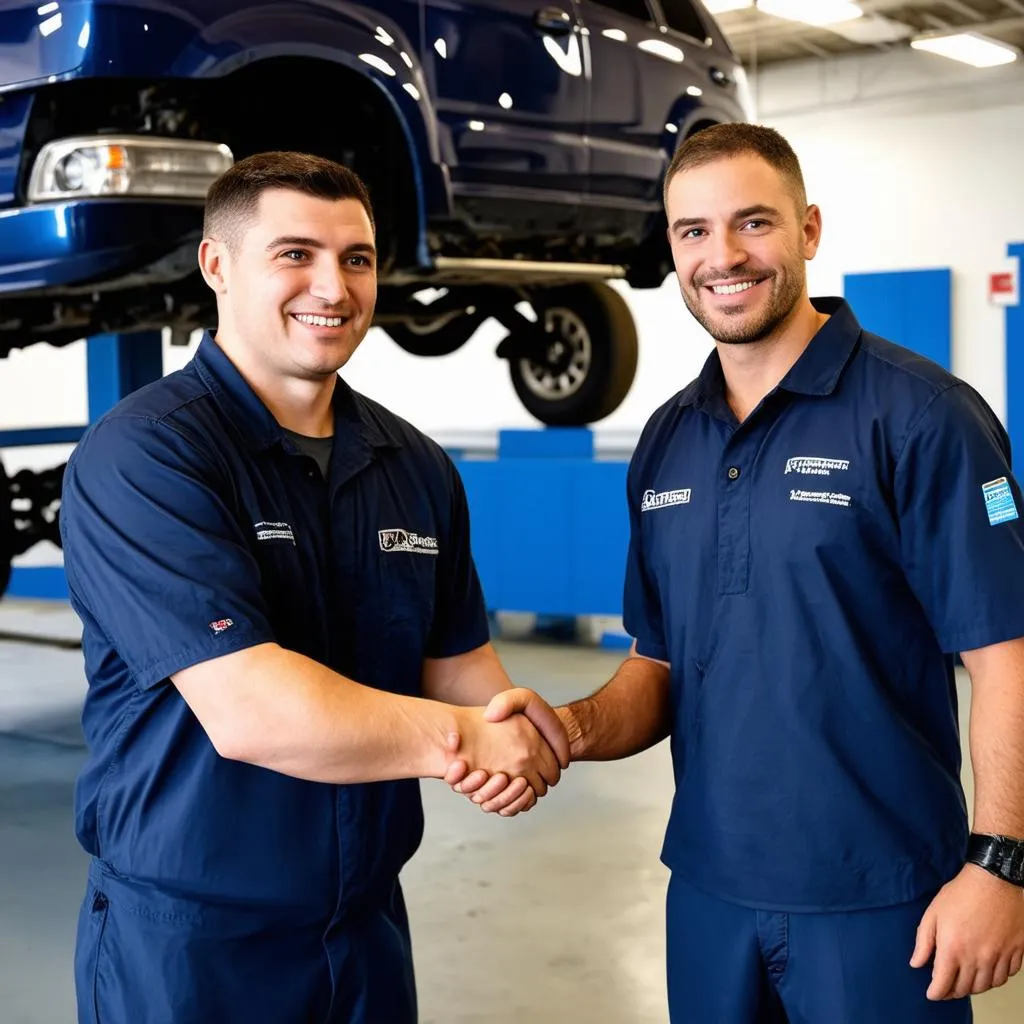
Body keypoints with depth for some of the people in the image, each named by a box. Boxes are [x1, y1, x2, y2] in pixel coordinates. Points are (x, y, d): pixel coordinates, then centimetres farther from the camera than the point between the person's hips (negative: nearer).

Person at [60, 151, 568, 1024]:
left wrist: (513, 734, -14)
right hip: (187, 939, -6)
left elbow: (457, 663, 9)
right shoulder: (144, 457, -18)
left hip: (370, 921, 6)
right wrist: (465, 739, -16)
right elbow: (247, 712, -26)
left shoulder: (418, 469, 4)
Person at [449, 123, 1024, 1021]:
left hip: (880, 901, -5)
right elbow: (660, 662, 11)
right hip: (709, 888, 6)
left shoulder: (918, 415, -11)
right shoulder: (667, 442, 6)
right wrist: (577, 728, -8)